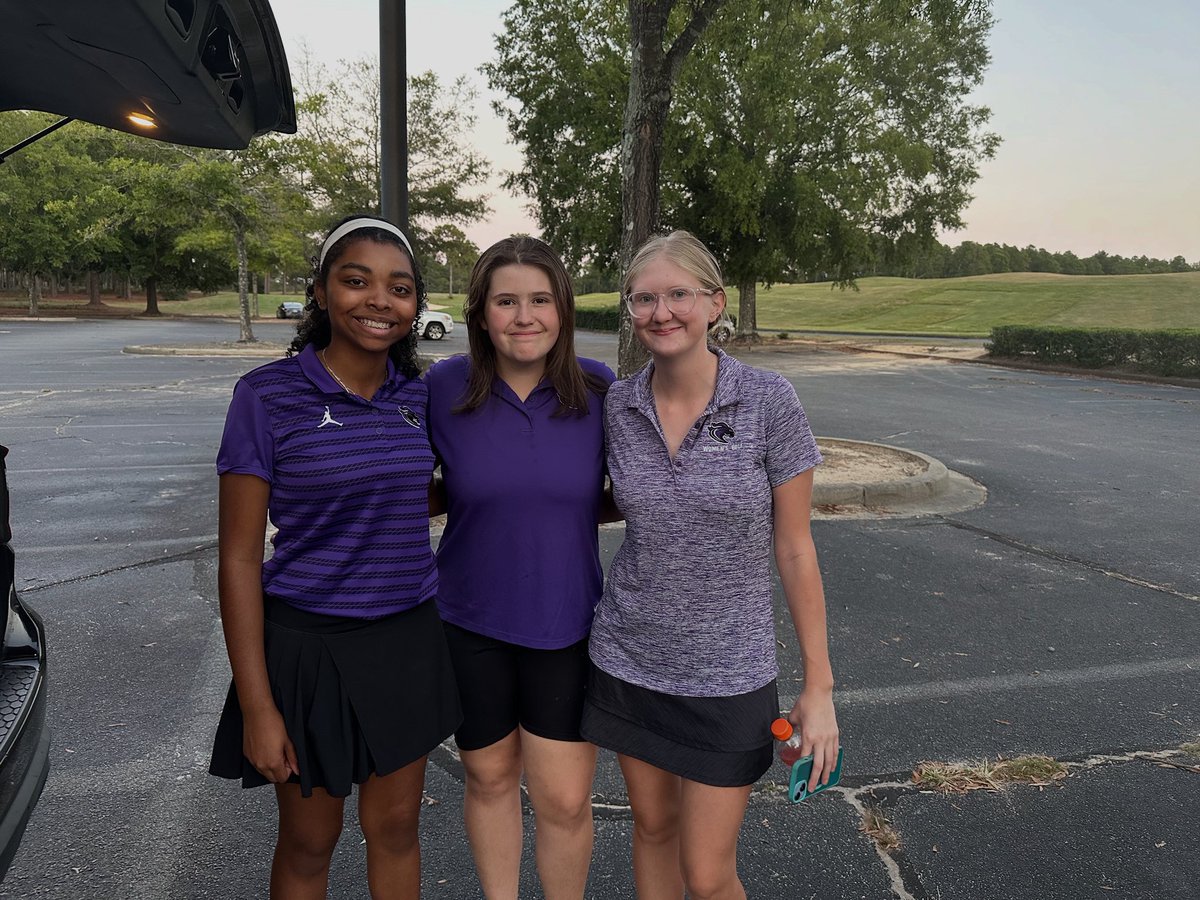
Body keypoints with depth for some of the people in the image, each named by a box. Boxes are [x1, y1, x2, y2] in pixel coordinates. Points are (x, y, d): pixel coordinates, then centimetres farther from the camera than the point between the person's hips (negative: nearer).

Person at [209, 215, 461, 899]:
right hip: (309, 644, -3)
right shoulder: (268, 395, -13)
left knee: (395, 825, 19)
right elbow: (239, 558, -11)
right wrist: (257, 707, -12)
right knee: (310, 840, 16)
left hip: (408, 639, 4)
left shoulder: (418, 395, 1)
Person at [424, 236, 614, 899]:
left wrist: (559, 514, -10)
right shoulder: (444, 387, -10)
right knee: (490, 777, 19)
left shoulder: (598, 389, -8)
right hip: (471, 621, 1)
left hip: (564, 622, 0)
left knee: (565, 800, 5)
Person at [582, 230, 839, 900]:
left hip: (728, 669, -3)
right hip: (630, 656, 3)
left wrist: (819, 686, -6)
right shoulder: (617, 406, -6)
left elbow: (795, 548, -9)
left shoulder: (769, 402, -15)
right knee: (653, 824, 21)